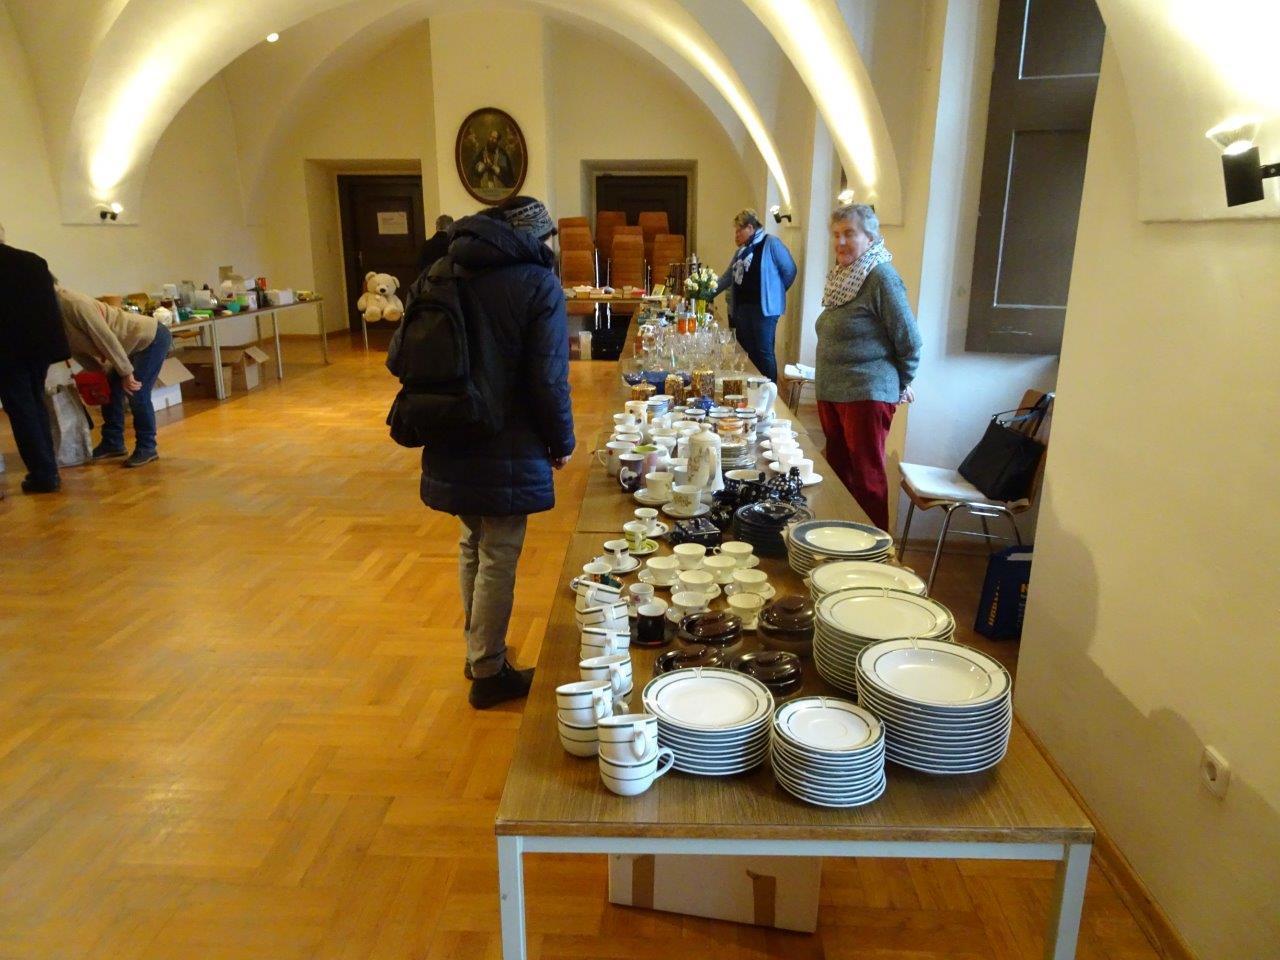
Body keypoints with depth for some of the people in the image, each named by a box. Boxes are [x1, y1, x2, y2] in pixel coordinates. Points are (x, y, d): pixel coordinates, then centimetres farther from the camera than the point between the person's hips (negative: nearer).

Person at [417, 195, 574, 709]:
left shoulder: (446, 272, 7)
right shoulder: (538, 284, -10)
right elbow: (549, 379, -14)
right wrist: (561, 442, 0)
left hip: (450, 442, 6)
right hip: (507, 449, -6)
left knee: (473, 544, 21)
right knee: (499, 556, 4)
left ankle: (479, 651, 34)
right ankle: (488, 673, 15)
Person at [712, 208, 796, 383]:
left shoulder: (771, 244, -9)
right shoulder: (742, 250, 15)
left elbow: (789, 270, -8)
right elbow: (727, 277, 20)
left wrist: (775, 291, 1)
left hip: (764, 308, -8)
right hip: (742, 307, 8)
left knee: (764, 352, -5)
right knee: (747, 351, 12)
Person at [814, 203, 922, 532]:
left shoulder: (881, 276, -14)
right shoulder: (841, 276, 12)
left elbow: (909, 339, -12)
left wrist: (901, 384, -1)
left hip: (867, 394, -8)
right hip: (830, 392, 8)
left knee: (867, 478, 0)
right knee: (839, 471, 15)